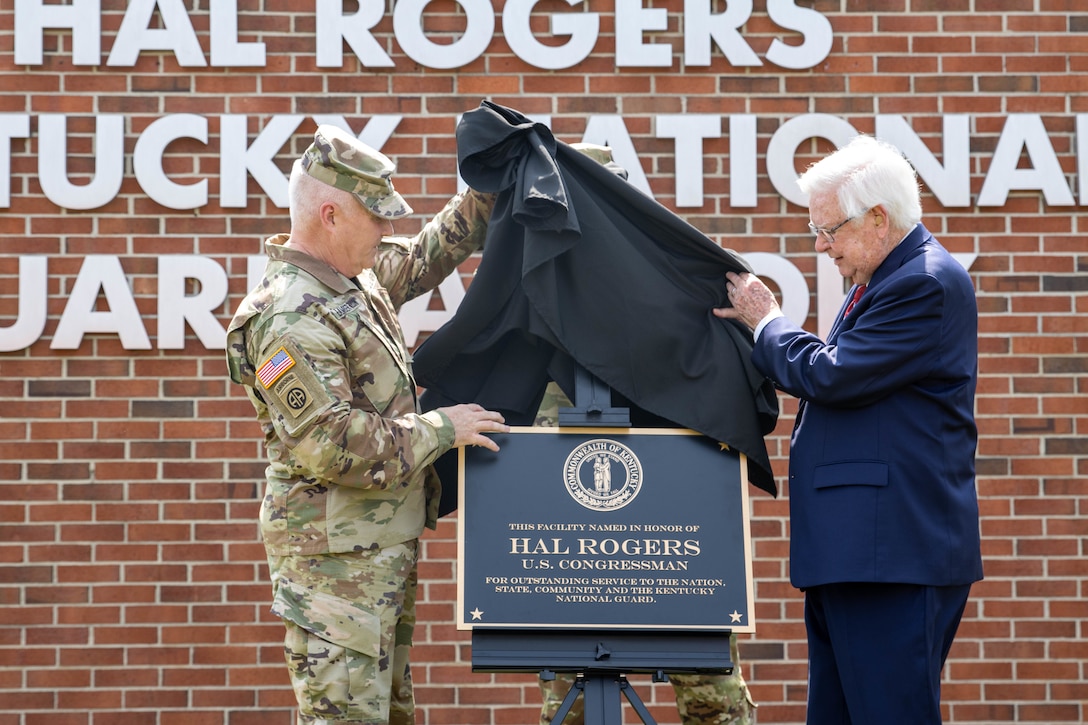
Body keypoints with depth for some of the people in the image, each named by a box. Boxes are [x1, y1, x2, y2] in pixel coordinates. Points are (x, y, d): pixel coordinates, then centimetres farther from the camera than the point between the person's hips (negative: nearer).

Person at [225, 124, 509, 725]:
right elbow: (334, 446, -27)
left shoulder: (358, 277, 9)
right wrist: (441, 428, -18)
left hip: (385, 547, 10)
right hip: (334, 557, -10)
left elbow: (428, 256, 28)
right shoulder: (290, 320, -21)